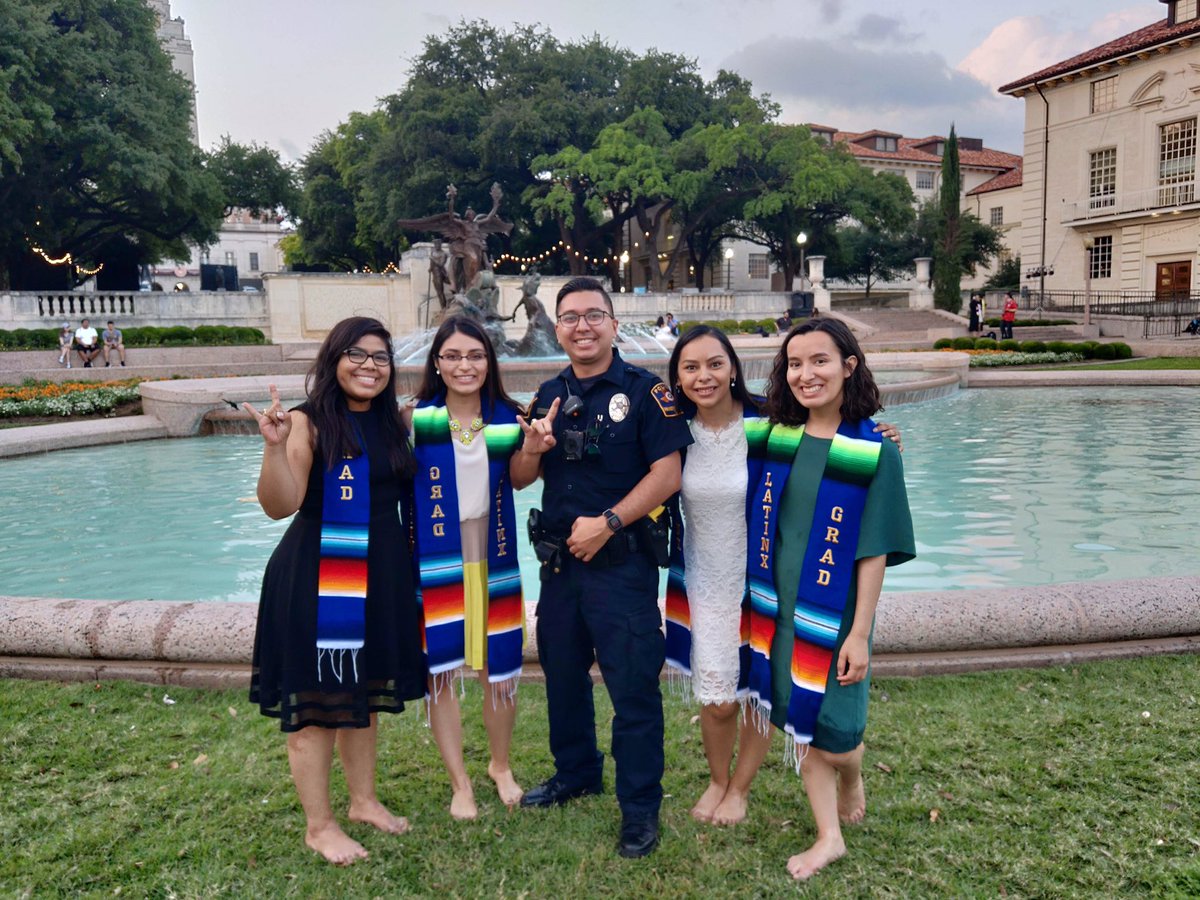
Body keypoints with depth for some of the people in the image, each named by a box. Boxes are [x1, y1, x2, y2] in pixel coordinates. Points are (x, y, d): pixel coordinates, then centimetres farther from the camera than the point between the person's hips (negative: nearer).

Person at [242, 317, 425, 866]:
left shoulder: (393, 423, 5)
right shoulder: (310, 421, -12)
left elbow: (407, 493, 16)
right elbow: (280, 507, -19)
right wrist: (275, 445, -33)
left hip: (380, 573, 6)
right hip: (316, 577, -6)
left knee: (366, 694, 18)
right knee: (315, 702, 5)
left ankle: (364, 800, 36)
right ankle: (318, 825, 21)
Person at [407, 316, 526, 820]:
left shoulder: (505, 416, 1)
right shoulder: (416, 418, -6)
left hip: (491, 556, 2)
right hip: (434, 557, -2)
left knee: (498, 667, 10)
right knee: (438, 669, 5)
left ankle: (501, 766, 36)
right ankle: (459, 783, 26)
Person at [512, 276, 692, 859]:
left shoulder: (644, 390, -7)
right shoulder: (550, 395, 9)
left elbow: (667, 474, -14)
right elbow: (520, 480, 9)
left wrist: (607, 523, -19)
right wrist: (532, 446, -12)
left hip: (622, 561, -6)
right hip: (558, 559, 6)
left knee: (633, 685, -1)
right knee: (562, 673, 18)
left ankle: (640, 806, 15)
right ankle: (575, 772, 39)